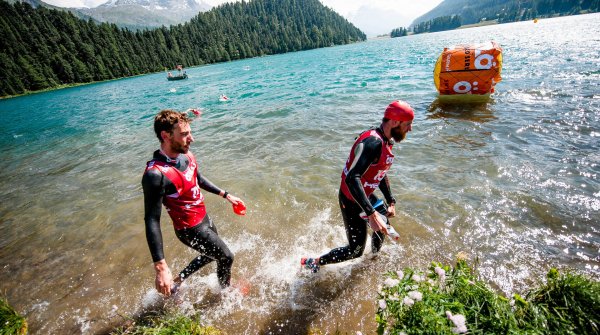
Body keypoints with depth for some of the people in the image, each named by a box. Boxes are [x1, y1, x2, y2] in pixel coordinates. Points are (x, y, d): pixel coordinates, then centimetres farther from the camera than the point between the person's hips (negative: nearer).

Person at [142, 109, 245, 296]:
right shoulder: (156, 174, -31)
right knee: (226, 257, 14)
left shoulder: (186, 155, -7)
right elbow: (152, 221, -29)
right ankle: (226, 290, 45)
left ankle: (178, 281, 47)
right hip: (191, 230, -8)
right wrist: (161, 267, -30)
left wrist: (225, 195, 15)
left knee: (212, 255, 29)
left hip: (204, 218, 8)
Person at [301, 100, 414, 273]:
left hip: (365, 196, 10)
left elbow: (381, 174, 16)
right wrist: (371, 214, -42)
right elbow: (352, 178, -40)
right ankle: (313, 263, 18)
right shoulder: (372, 142, -30)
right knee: (356, 250, 1)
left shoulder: (386, 142, 3)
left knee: (383, 227, 28)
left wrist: (390, 202, 12)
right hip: (352, 200, -10)